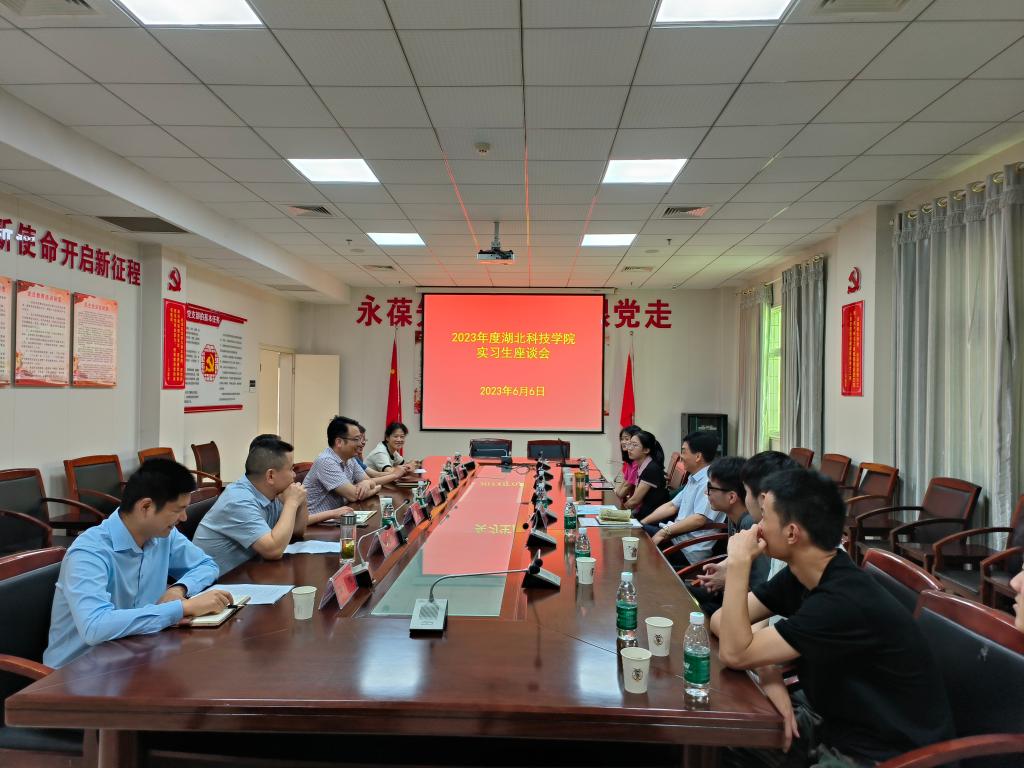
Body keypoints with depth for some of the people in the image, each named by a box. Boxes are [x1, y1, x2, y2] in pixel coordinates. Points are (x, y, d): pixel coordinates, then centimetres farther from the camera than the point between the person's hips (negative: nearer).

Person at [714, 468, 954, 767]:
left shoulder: (845, 603, -30)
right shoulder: (800, 576, -4)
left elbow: (735, 653, -27)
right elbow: (722, 621, -1)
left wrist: (739, 563, -26)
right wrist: (768, 672, -18)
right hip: (833, 721, 7)